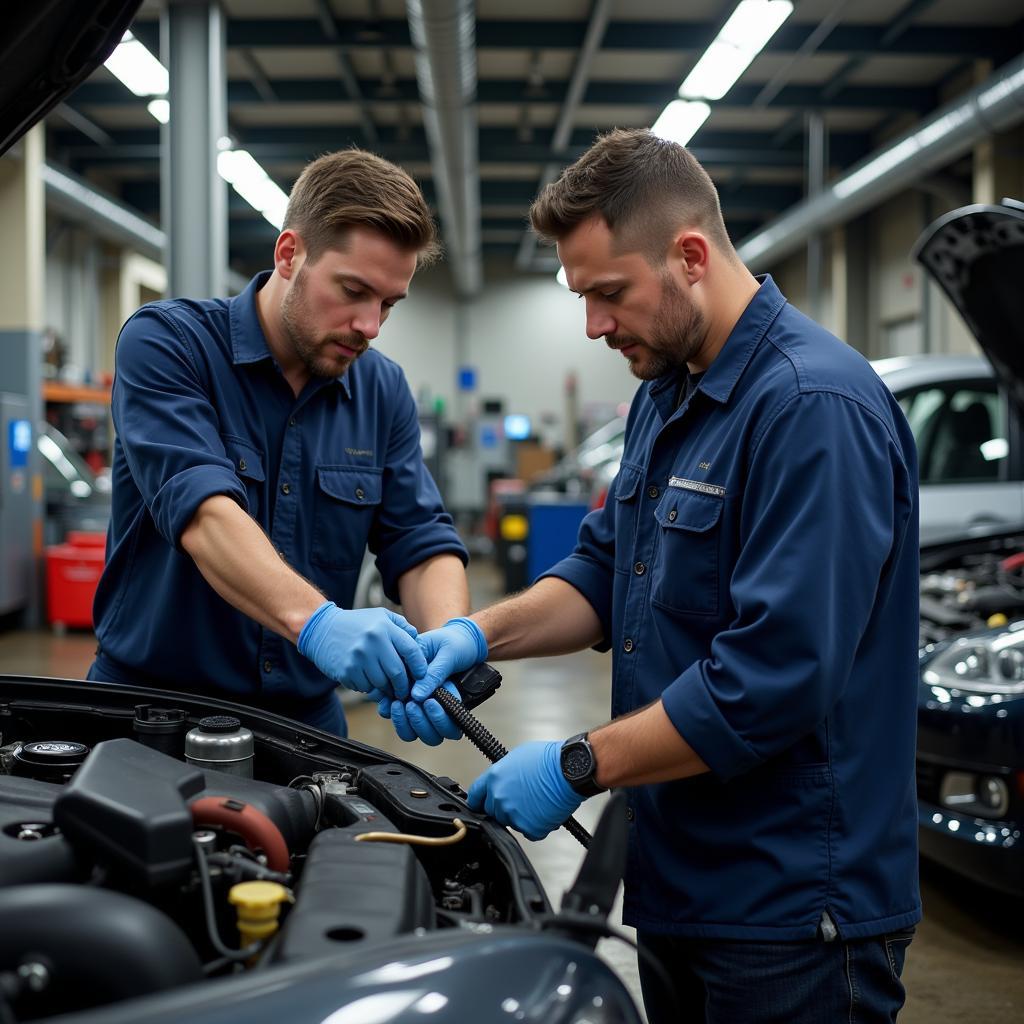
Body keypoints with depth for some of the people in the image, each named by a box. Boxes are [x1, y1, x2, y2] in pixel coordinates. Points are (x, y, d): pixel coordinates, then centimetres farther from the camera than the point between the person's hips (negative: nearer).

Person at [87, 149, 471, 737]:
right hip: (151, 709, -4)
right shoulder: (165, 342, -9)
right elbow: (202, 512, -24)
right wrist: (317, 622, -39)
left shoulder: (384, 390, 6)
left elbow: (423, 543, 3)